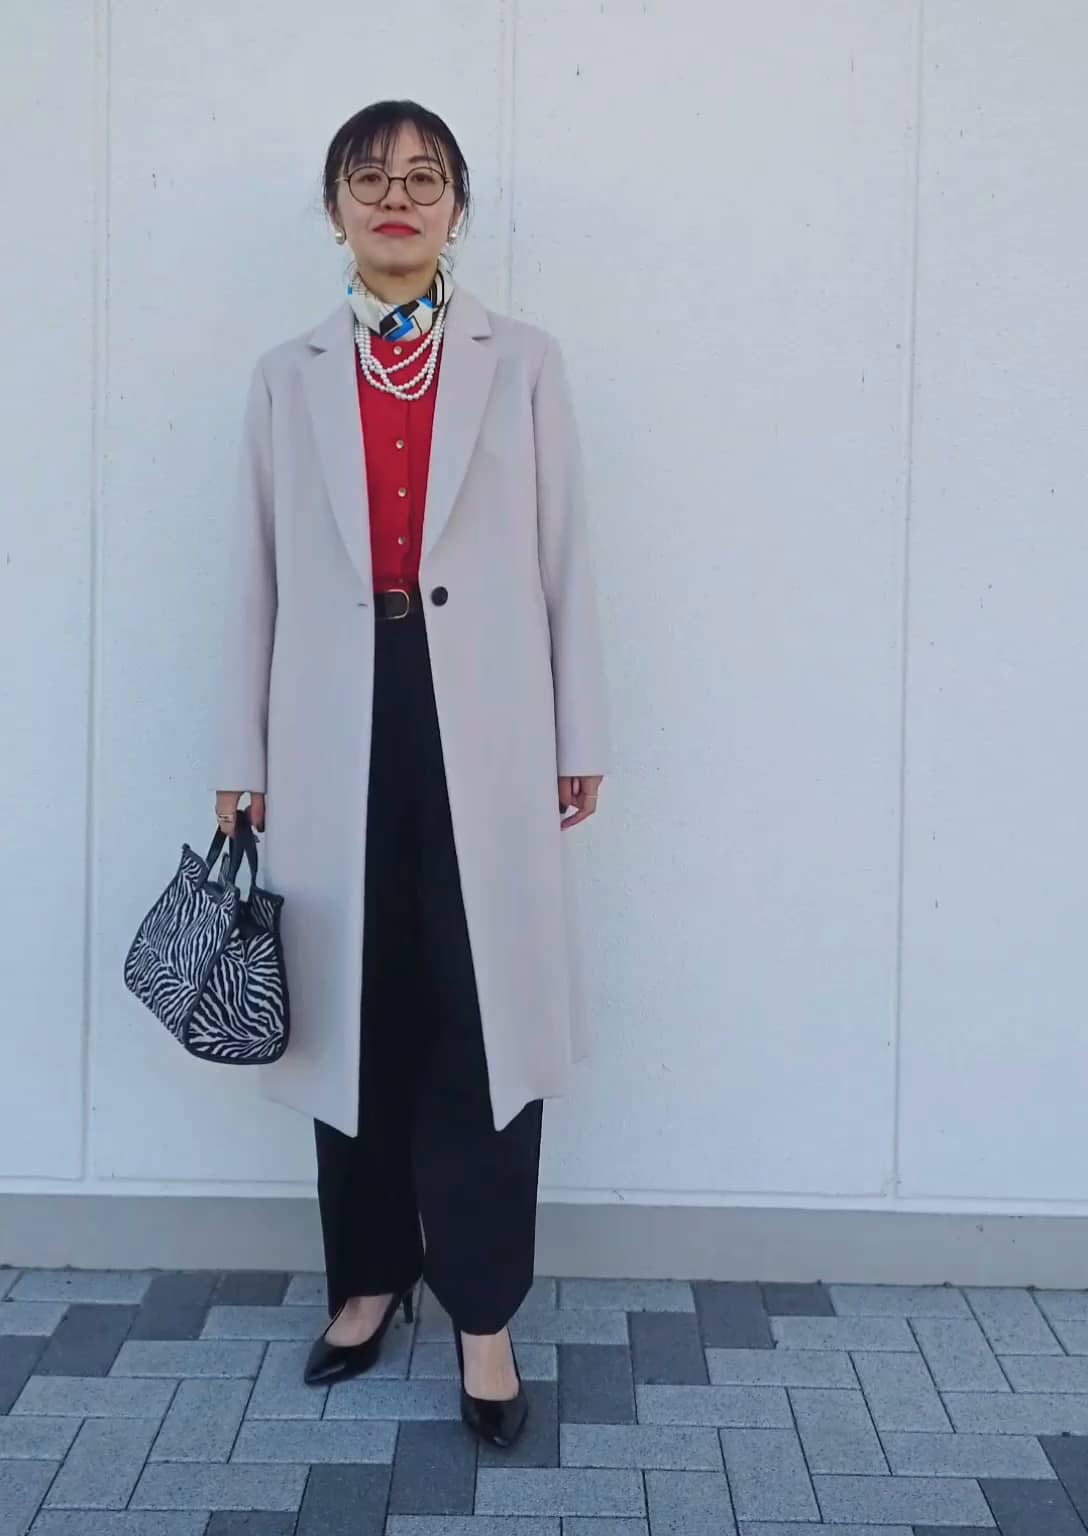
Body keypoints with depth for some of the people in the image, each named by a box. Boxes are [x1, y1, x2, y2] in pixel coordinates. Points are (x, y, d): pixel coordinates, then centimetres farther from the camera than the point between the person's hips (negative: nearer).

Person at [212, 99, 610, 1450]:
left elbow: (565, 560, 4)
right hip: (338, 730, 2)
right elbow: (257, 572, 9)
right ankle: (370, 1276, 29)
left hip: (481, 728, -1)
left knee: (485, 1019, 0)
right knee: (356, 1011, 10)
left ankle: (482, 1313, 14)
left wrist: (581, 740, 2)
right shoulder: (287, 377, 10)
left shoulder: (523, 363, 6)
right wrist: (241, 756, 6)